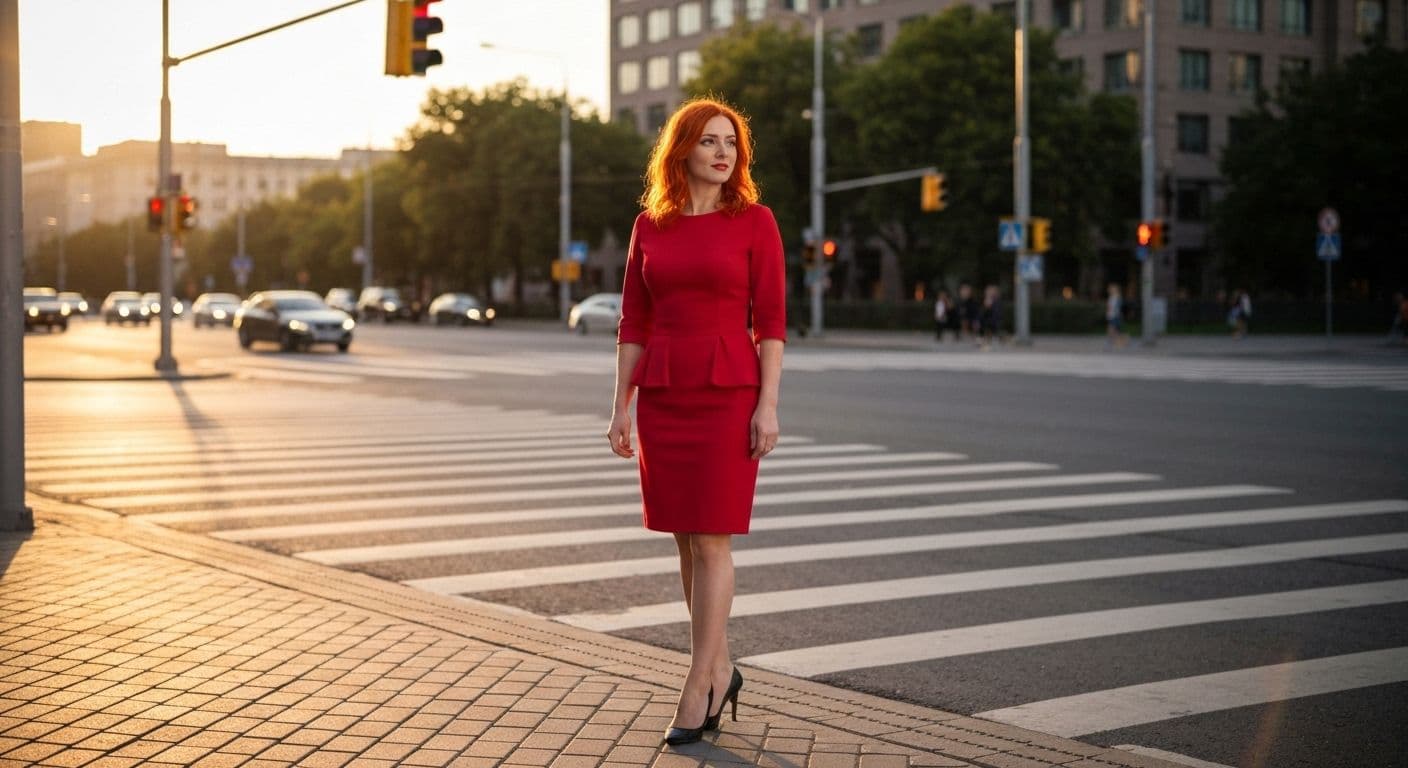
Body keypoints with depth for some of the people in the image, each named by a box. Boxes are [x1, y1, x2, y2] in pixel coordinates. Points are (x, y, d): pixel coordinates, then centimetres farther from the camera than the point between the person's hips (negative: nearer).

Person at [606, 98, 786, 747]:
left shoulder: (754, 221, -2)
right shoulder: (649, 226, 8)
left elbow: (771, 320, -5)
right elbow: (634, 322, 9)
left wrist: (768, 405, -12)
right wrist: (621, 406, 5)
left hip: (728, 393, -4)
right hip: (662, 395, 4)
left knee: (710, 541, -6)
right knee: (687, 540, 9)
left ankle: (697, 688, 1)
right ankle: (721, 671, 23)